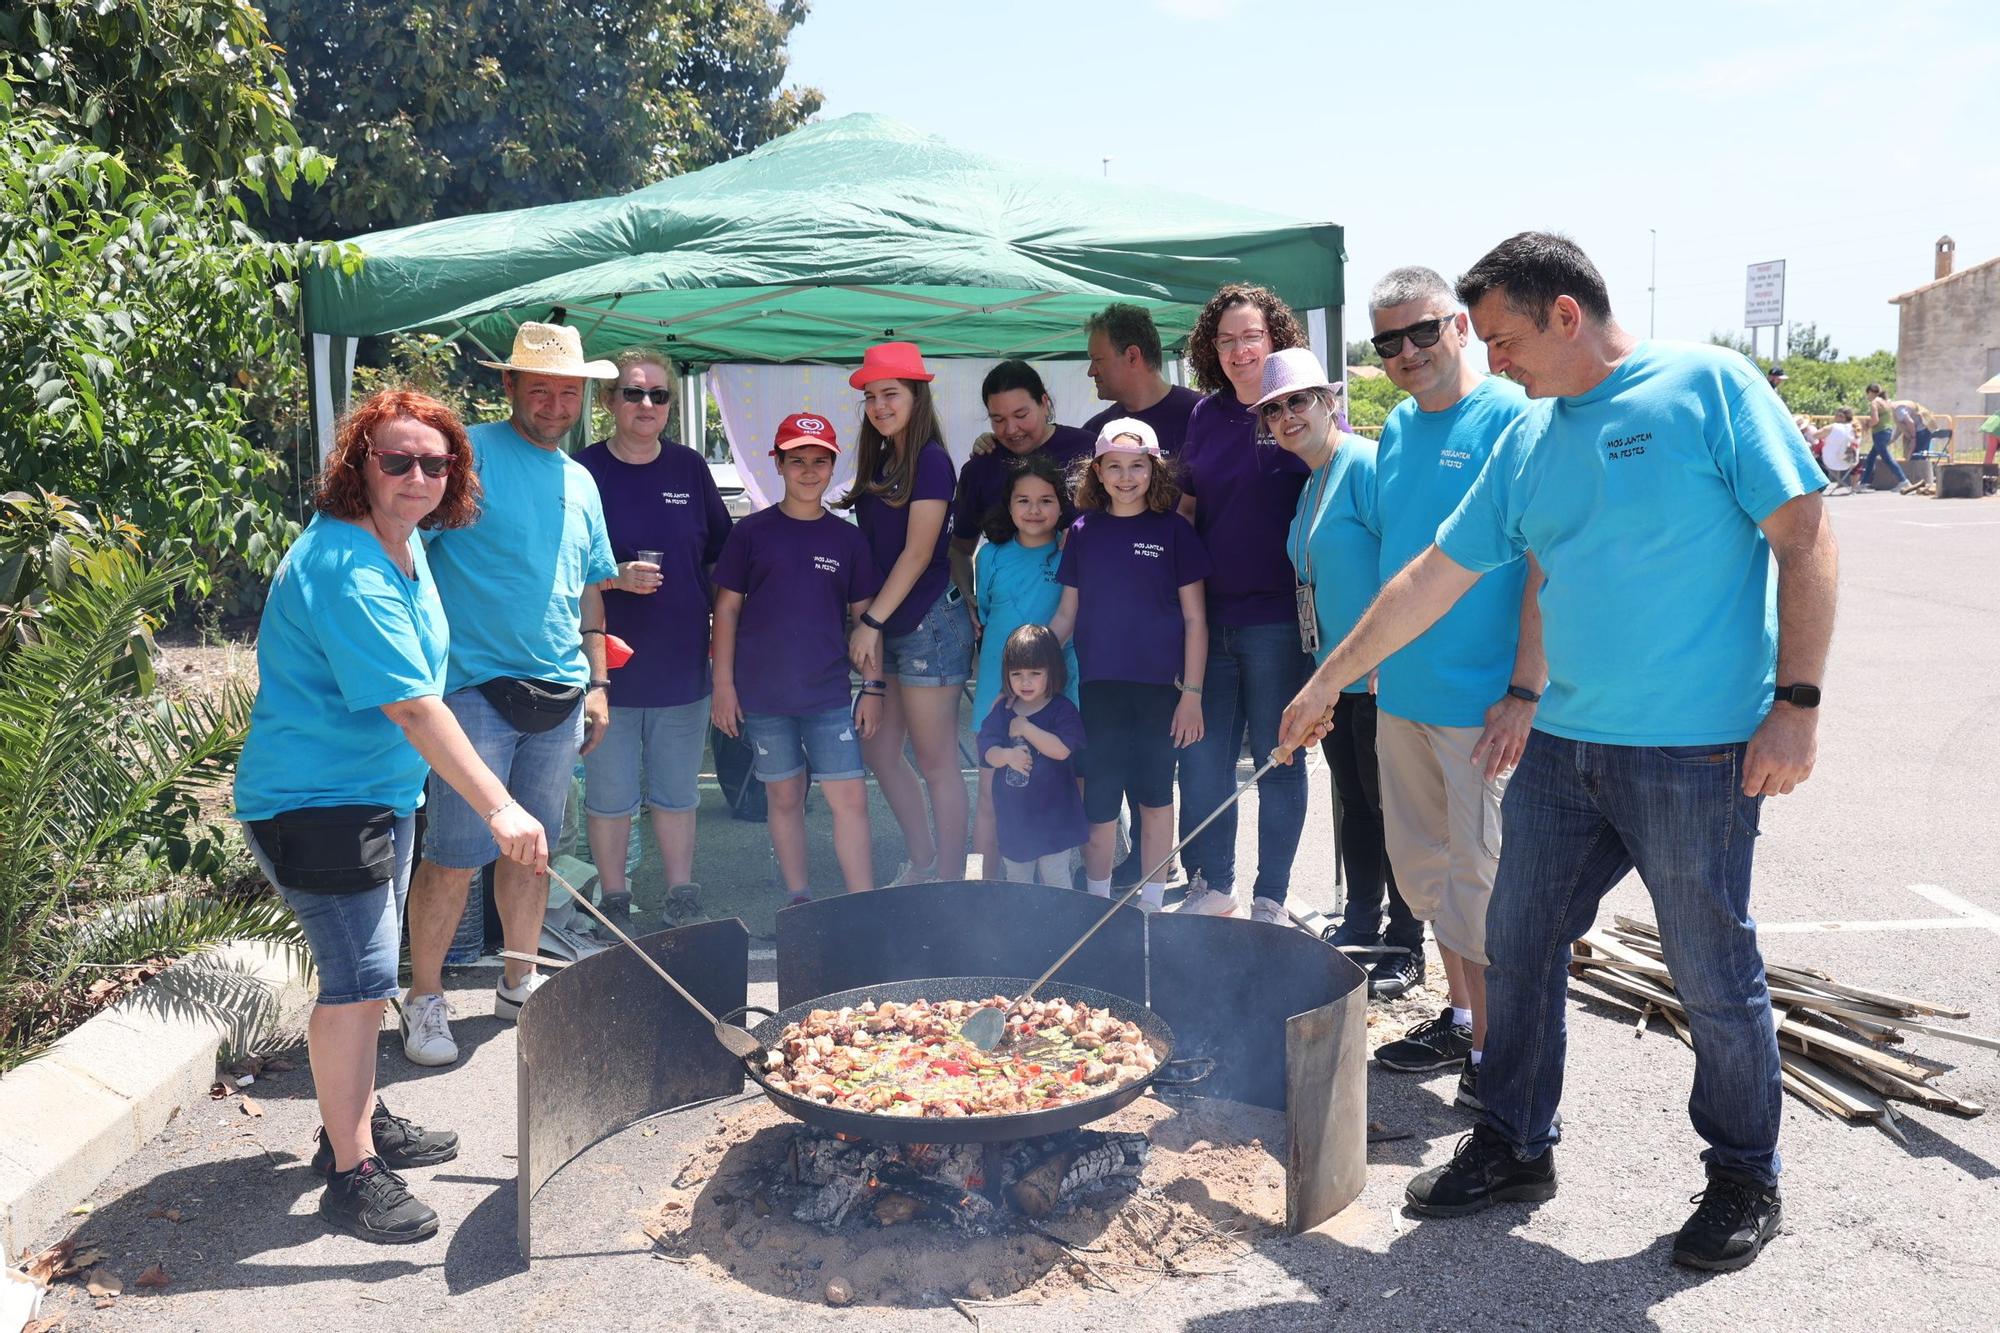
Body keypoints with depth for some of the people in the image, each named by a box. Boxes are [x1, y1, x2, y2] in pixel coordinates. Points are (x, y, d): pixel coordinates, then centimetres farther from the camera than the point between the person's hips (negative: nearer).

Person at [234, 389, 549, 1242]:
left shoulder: (403, 541, 5)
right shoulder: (344, 569, -25)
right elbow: (413, 707, -32)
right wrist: (499, 808, -35)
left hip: (380, 789, 10)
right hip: (317, 799, -10)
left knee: (366, 971, 20)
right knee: (358, 976, -9)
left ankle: (359, 1122, 35)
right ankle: (351, 1173, 1)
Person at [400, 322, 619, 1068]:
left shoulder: (580, 482, 16)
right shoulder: (472, 454, -5)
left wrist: (596, 683, 16)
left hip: (558, 697, 6)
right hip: (476, 689, -6)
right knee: (456, 859, -4)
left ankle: (520, 984, 28)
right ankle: (423, 1001, 11)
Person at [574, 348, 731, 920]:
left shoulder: (689, 467, 5)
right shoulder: (583, 470, -6)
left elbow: (720, 554, 13)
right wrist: (616, 577, -21)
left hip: (682, 663, 3)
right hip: (610, 665, -3)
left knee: (678, 792, 13)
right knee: (609, 795, 7)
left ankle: (681, 895, 25)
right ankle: (614, 902, 22)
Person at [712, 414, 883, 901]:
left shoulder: (847, 539, 5)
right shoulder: (751, 532, 0)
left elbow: (864, 615, 9)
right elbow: (727, 609, 2)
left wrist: (873, 687, 5)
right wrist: (724, 683, -3)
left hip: (828, 694, 1)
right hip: (763, 693, -1)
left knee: (851, 798, -4)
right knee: (785, 798, 9)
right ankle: (799, 901, 22)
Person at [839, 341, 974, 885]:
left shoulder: (930, 459, -10)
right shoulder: (879, 463, 15)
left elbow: (918, 551, -15)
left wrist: (871, 621, -15)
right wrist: (869, 626, 7)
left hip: (927, 621, -9)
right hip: (887, 627, 9)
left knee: (936, 763, -3)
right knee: (878, 751, 14)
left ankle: (949, 882, 7)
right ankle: (922, 863, 28)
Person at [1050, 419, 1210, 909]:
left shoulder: (1173, 529, -1)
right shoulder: (1084, 531, 6)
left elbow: (1195, 619, -1)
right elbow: (1066, 614, 10)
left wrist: (1192, 693, -6)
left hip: (1159, 685, -2)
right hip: (1099, 685, 2)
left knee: (1155, 795, 8)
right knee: (1099, 799, 5)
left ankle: (1151, 904, 20)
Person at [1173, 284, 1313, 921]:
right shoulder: (1207, 413, 10)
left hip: (1278, 617, -5)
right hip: (1210, 614, 5)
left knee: (1275, 759, 6)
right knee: (1201, 755, 10)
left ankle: (1271, 898, 20)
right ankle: (1211, 885, 27)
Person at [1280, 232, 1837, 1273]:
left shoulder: (1707, 385, -7)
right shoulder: (1527, 441, 10)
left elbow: (1805, 539, -9)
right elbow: (1437, 572, 13)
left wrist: (1797, 703, -15)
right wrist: (1329, 679, 14)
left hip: (1697, 754, -6)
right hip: (1563, 746, 6)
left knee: (1715, 979, 6)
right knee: (1516, 947, 11)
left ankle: (1745, 1181, 28)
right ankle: (1514, 1147, 29)